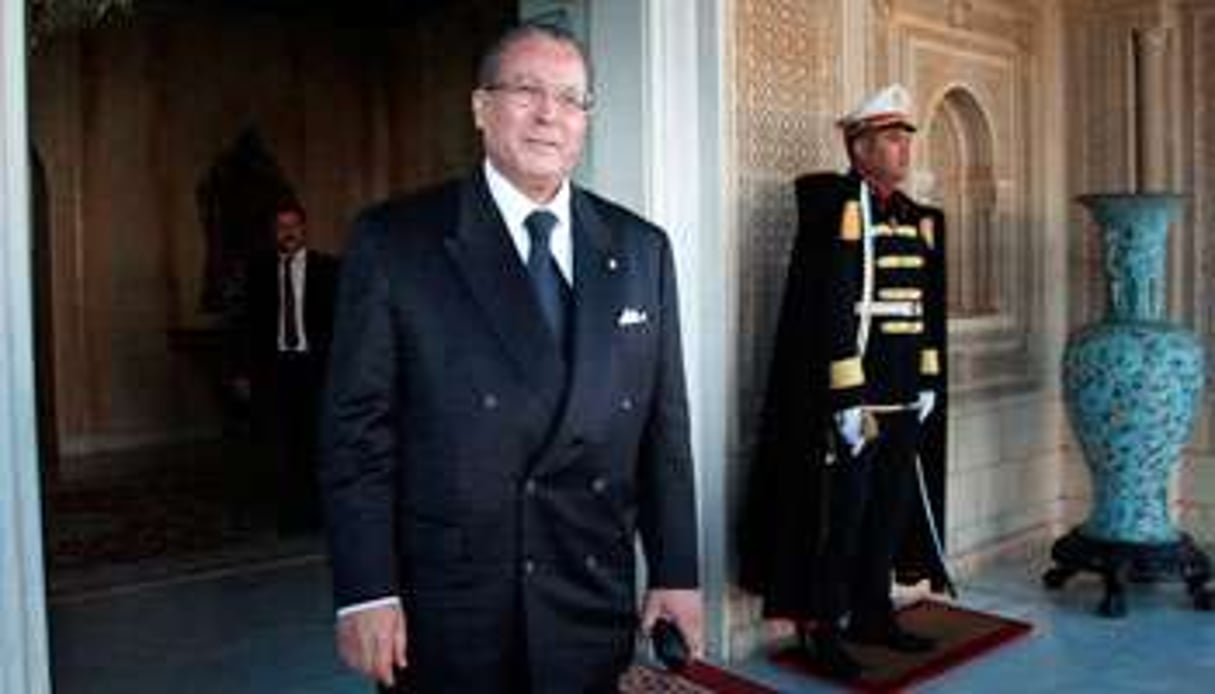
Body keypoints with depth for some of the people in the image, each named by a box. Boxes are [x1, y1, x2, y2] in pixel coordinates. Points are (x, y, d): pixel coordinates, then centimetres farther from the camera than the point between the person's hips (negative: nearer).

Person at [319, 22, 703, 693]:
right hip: (445, 612, -2)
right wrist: (366, 591, -10)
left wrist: (676, 573, 4)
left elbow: (663, 429, 5)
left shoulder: (640, 250, 4)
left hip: (591, 605, 3)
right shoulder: (393, 240, -6)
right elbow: (357, 427, -7)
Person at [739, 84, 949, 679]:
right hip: (854, 397, -8)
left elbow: (929, 311, 17)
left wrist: (929, 384, 12)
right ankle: (820, 628, 12)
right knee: (843, 513, -1)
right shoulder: (839, 207, -10)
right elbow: (830, 310, -17)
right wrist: (846, 401, -20)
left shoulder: (919, 219, 14)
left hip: (905, 400, 8)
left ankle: (872, 613, 29)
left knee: (892, 508, 14)